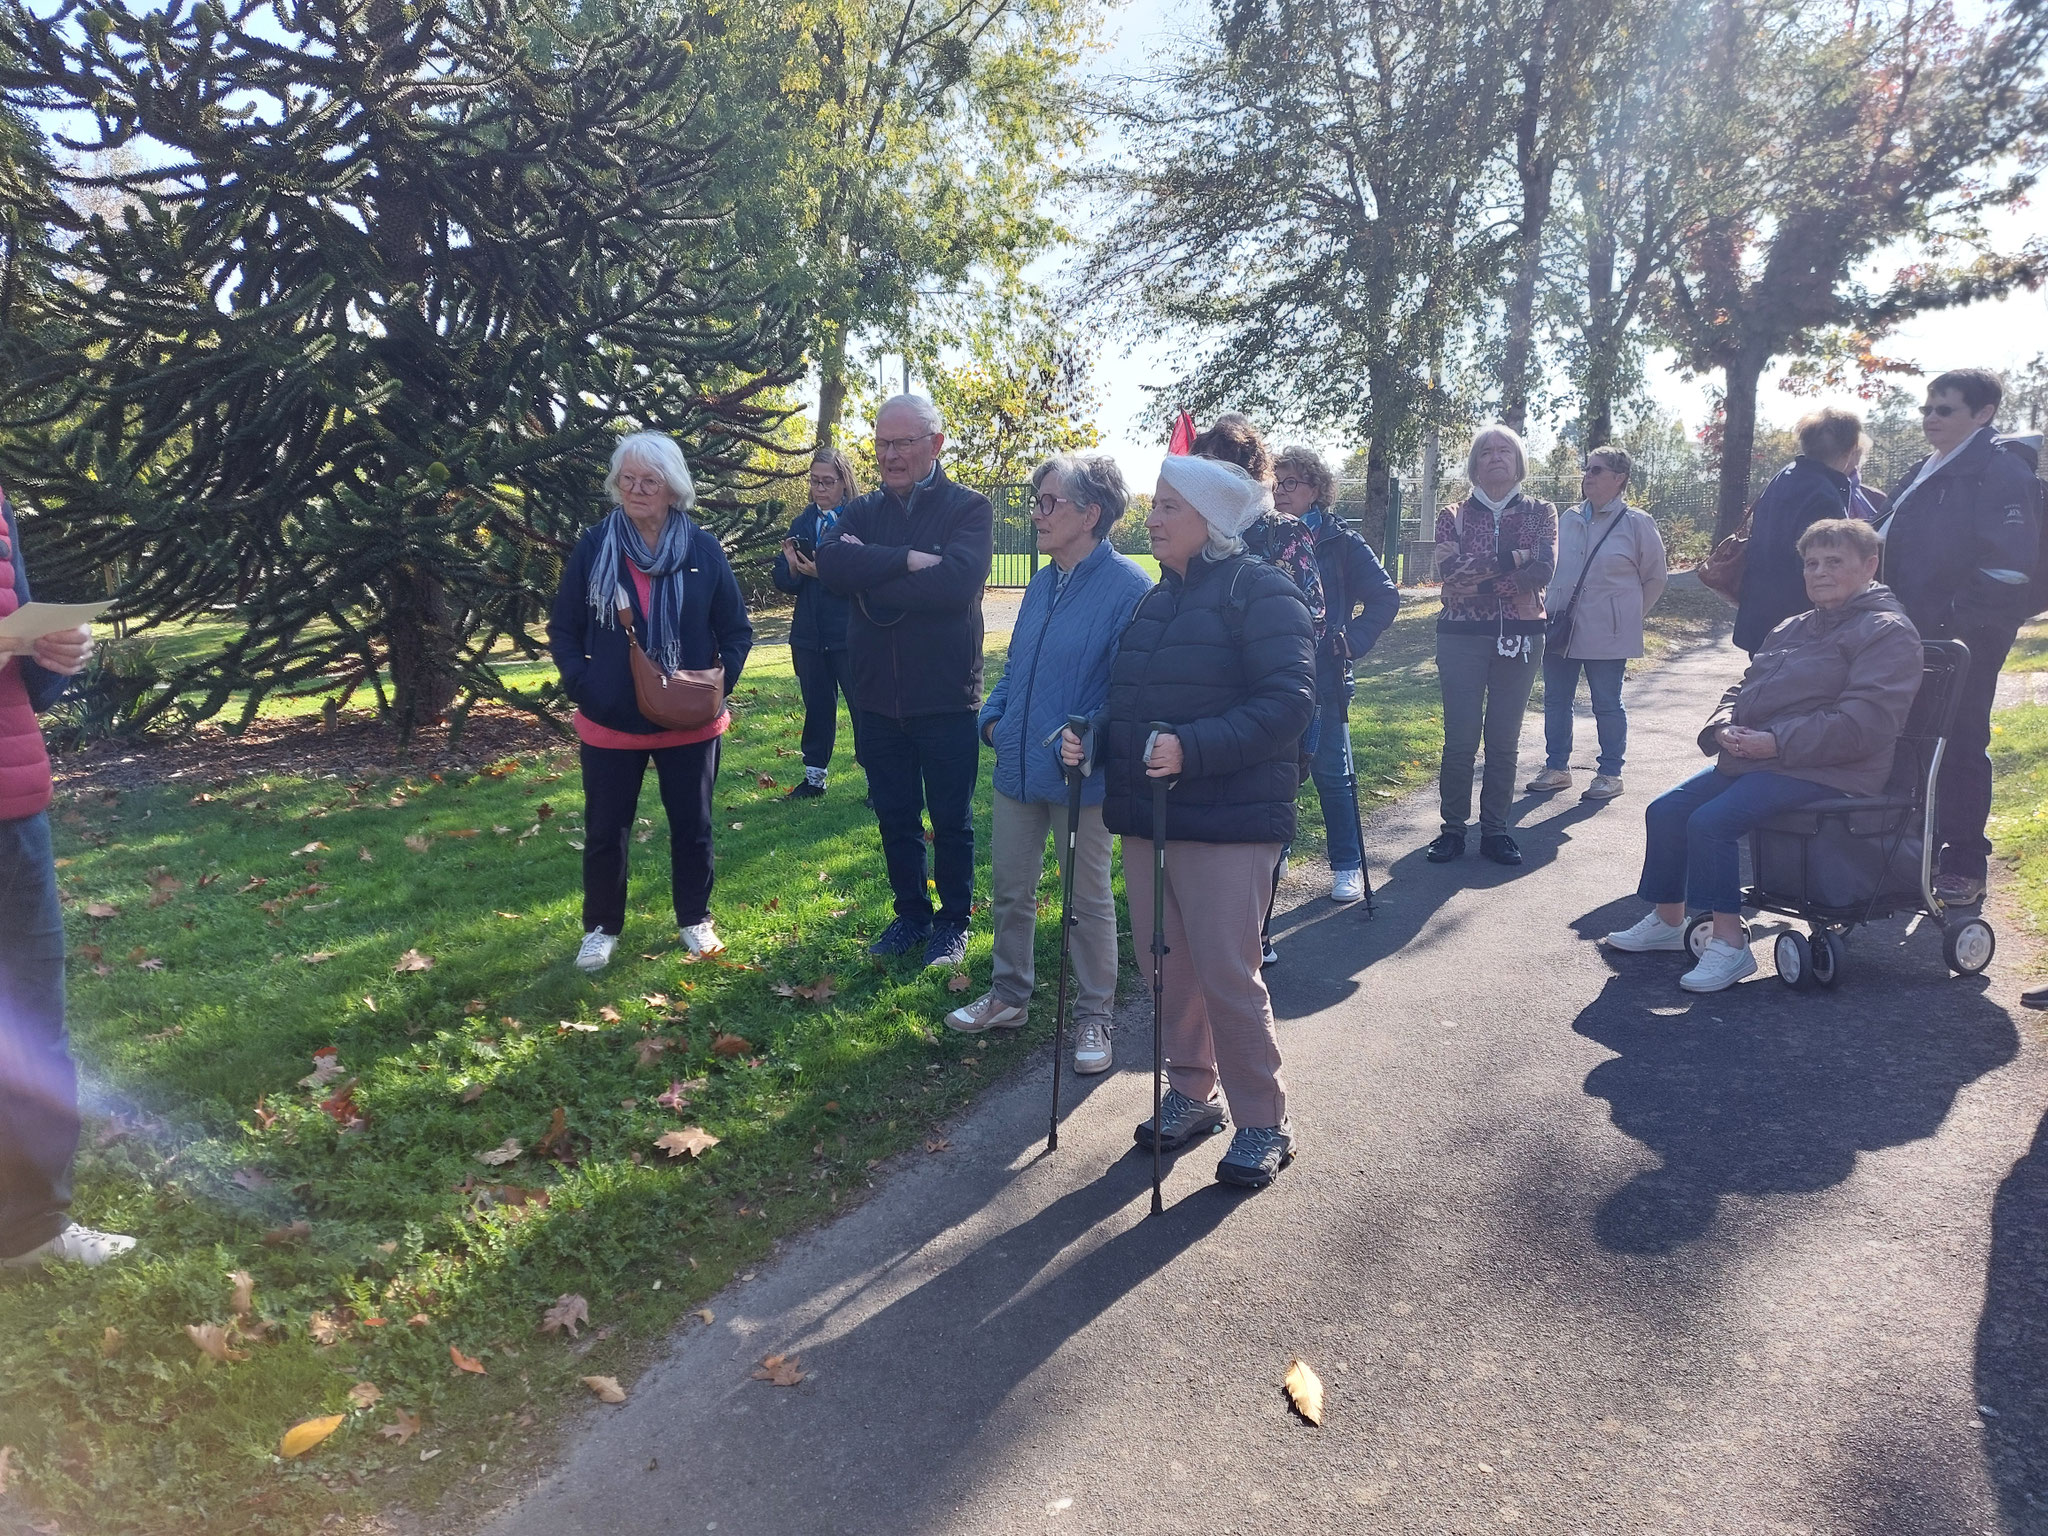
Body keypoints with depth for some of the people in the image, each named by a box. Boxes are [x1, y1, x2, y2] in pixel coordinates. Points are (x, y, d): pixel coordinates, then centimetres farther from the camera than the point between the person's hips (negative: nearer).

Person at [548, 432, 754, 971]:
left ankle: (695, 920, 32)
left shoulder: (703, 549, -4)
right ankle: (601, 929, 29)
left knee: (692, 825, 13)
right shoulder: (593, 546, -4)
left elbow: (737, 631, 3)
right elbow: (563, 629, 2)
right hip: (610, 724, 0)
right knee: (605, 830, 11)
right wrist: (581, 686, -10)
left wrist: (719, 683, -10)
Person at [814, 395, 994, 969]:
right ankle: (911, 916, 34)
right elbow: (830, 562, -14)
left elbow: (955, 582, -24)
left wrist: (870, 577, -16)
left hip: (946, 699, -4)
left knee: (951, 821, 11)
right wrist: (907, 560, -23)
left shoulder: (968, 508, -6)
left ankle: (954, 922, 28)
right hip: (879, 699, 4)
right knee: (895, 818, 16)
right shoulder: (863, 511, 7)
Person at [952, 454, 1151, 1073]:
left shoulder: (1128, 587, -15)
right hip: (1018, 766, 7)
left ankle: (1093, 1016, 26)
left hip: (1079, 775, -7)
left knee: (1089, 901, 9)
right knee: (1009, 891, 17)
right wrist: (993, 717, 4)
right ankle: (1008, 995, 35)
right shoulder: (1042, 584, 9)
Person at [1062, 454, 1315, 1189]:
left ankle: (1264, 1123, 16)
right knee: (1168, 968, 13)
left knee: (1227, 975, -2)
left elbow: (1288, 703, -18)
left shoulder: (1260, 592, -9)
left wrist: (1193, 748, -28)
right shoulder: (1157, 599, 15)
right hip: (1146, 819, 7)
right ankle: (1191, 1094, 32)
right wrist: (1093, 735, -1)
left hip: (1229, 823, -7)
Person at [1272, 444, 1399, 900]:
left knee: (1331, 773, 4)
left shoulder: (1340, 541, -2)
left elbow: (1386, 596, -1)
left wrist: (1352, 640, -8)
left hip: (1322, 677, -3)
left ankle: (1347, 867, 15)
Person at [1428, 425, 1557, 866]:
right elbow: (1448, 570, -12)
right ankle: (1453, 828, 9)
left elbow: (1542, 571, -10)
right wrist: (1511, 557, -14)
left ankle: (1495, 829, 14)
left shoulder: (1541, 512, 7)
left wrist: (1478, 579, -15)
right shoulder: (1454, 516, 5)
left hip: (1521, 636, 1)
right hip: (1462, 636, -1)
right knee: (1460, 738, -2)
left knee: (1504, 739, 5)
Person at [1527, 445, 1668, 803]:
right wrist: (1549, 612, 12)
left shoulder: (1637, 523, -5)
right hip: (1559, 629, 5)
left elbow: (1655, 579, 3)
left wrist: (1629, 617, 4)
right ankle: (1556, 767, 22)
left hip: (1606, 635, -5)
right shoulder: (1568, 519, 8)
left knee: (1606, 705, 5)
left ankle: (1609, 773, 16)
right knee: (1556, 701, 10)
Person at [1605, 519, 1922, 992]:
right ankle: (1667, 920, 13)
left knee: (1712, 821, -27)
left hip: (1822, 771, -9)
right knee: (1665, 811, -1)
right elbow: (1745, 687, 23)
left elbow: (1863, 723, -19)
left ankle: (1730, 944, -18)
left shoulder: (1887, 632, -6)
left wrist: (1775, 743, -22)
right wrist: (1724, 725, -2)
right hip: (1752, 758, 9)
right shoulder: (1794, 628, 22)